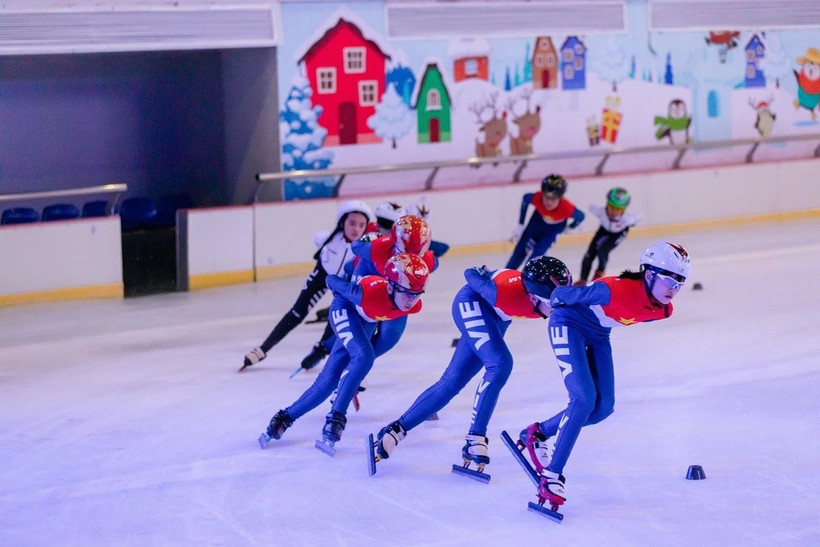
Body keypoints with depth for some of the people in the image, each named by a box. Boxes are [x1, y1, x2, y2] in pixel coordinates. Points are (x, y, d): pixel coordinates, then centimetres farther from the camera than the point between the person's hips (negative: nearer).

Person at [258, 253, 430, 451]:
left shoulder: (414, 305, -29)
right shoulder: (369, 293, -43)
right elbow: (332, 280, -24)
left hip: (367, 319, 5)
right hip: (346, 308, -5)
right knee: (364, 356, -31)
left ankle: (285, 417, 14)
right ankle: (336, 418, -28)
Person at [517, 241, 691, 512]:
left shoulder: (663, 310, -12)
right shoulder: (618, 290, -37)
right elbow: (561, 295, -25)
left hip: (598, 335, 8)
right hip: (569, 324, -8)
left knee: (603, 406, 1)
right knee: (585, 398, -21)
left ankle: (538, 433, 20)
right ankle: (551, 477, -18)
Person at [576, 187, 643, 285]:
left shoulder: (627, 219, -43)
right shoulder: (600, 211, -40)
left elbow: (640, 216, -25)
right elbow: (591, 206, -18)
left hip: (619, 233, -2)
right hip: (604, 229, 2)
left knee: (602, 251, -19)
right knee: (590, 254, -3)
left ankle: (600, 272, 13)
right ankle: (583, 280, 17)